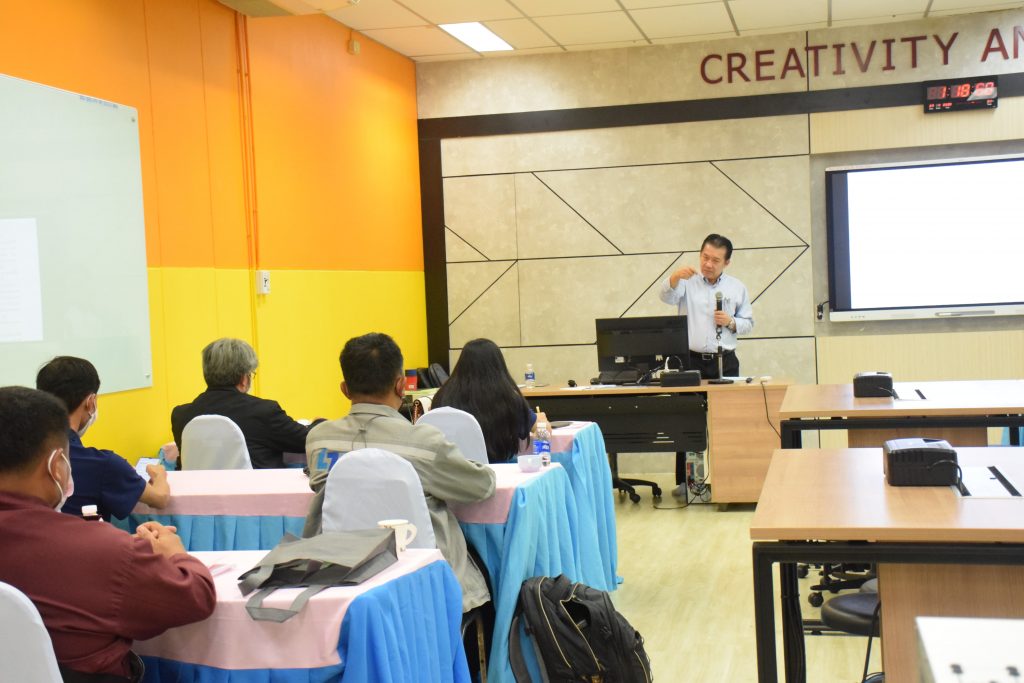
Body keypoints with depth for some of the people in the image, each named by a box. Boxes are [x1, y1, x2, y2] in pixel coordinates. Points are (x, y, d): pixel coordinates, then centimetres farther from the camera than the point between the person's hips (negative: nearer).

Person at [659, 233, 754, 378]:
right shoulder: (687, 282, 6)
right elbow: (667, 297, -13)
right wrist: (676, 277, -33)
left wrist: (731, 322, -7)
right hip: (691, 361, -1)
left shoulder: (737, 287, 11)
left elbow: (748, 324, 14)